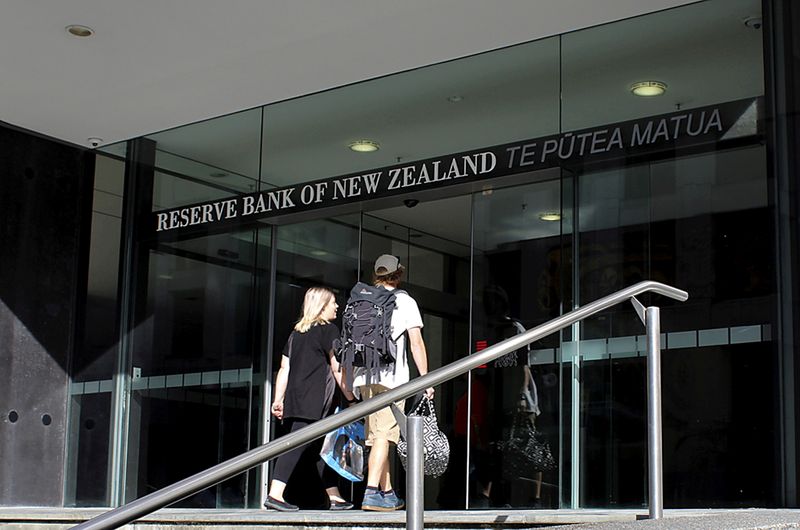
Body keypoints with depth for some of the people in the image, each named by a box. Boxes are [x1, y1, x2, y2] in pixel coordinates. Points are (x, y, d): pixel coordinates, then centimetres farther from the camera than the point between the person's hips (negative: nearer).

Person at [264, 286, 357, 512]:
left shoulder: (296, 332, 19)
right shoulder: (328, 330, -1)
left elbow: (284, 368, 16)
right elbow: (337, 370, -5)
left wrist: (278, 400, 16)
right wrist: (351, 399, -1)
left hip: (295, 399, 8)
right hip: (314, 402, -8)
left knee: (322, 446, 13)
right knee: (297, 444, -12)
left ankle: (334, 497, 18)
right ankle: (275, 494, -19)